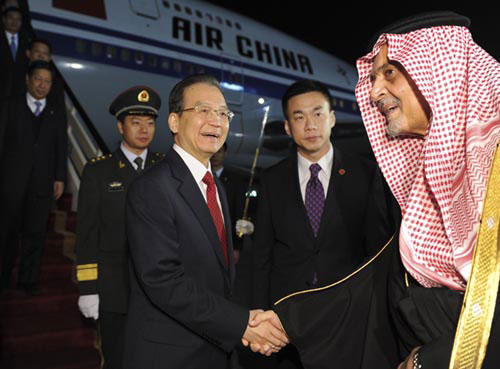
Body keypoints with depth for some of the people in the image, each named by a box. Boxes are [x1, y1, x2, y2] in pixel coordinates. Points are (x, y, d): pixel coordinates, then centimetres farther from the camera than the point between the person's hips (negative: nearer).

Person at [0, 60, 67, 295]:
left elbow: (61, 149, 8)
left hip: (43, 181, 1)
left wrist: (60, 178, -1)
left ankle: (29, 280, 11)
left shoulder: (57, 114, 13)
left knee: (35, 232, 3)